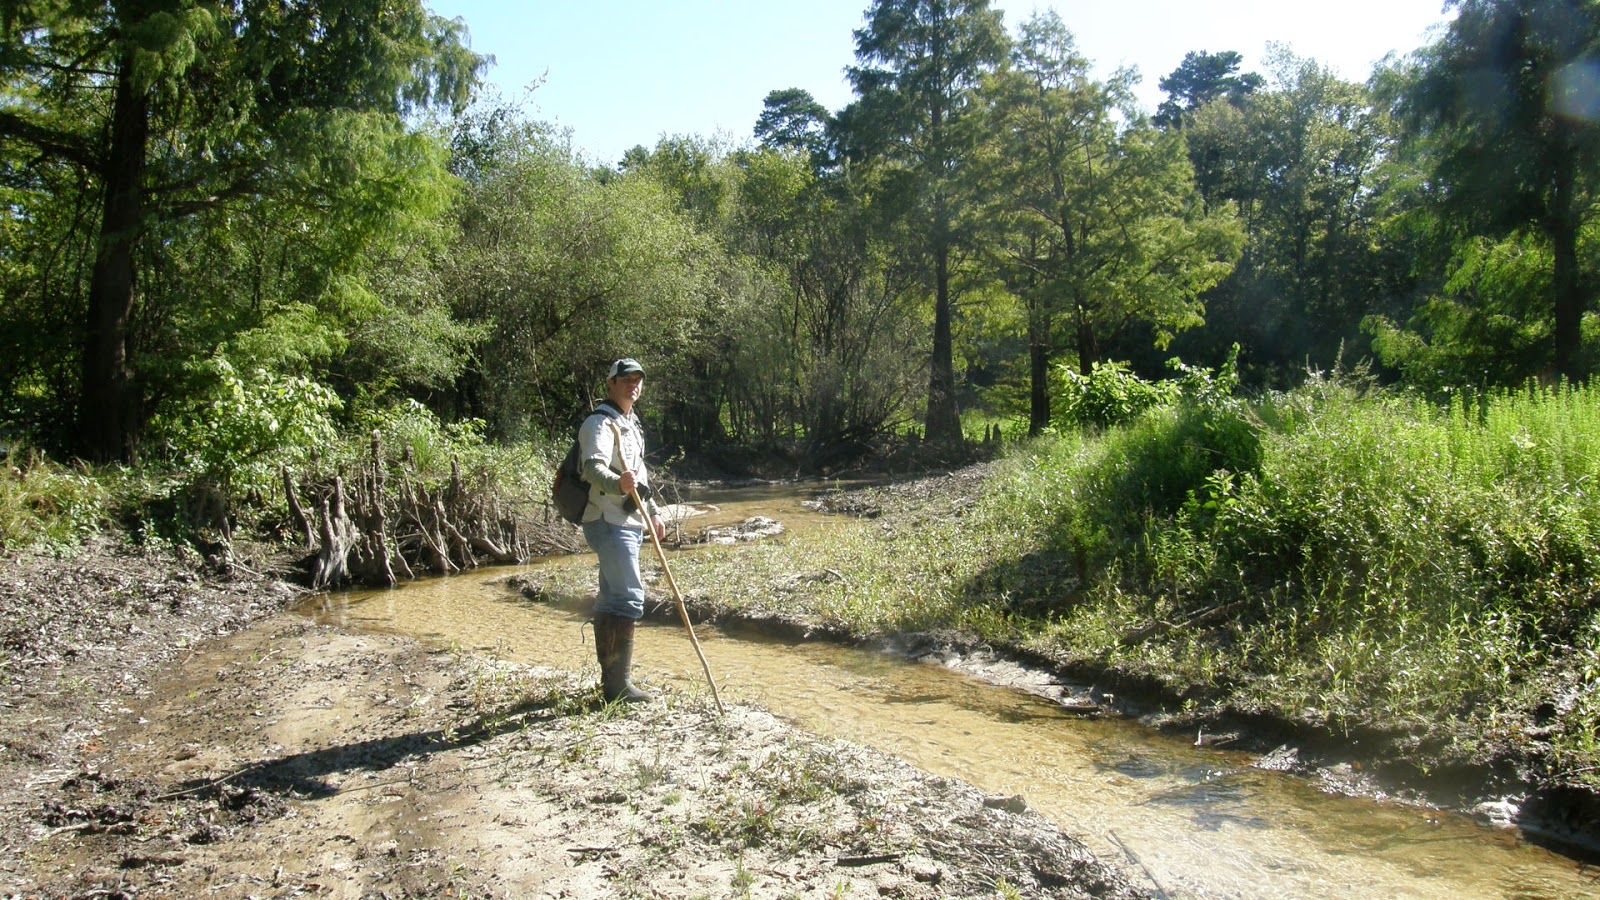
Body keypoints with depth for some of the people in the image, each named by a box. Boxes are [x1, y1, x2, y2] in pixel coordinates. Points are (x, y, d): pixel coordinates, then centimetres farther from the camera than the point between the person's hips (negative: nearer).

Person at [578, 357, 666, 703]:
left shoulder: (631, 424, 20)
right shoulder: (600, 424, -11)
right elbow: (593, 467, -29)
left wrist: (653, 513, 29)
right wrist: (618, 483, -48)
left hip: (628, 523, 10)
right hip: (609, 523, -10)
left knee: (611, 600, 13)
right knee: (629, 597, -15)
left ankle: (611, 681, 19)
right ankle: (618, 684, -13)